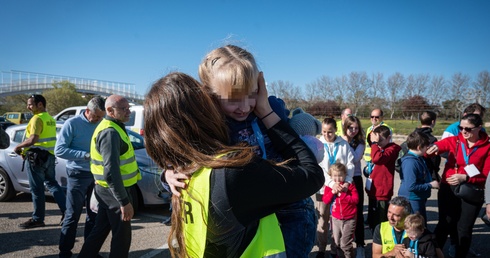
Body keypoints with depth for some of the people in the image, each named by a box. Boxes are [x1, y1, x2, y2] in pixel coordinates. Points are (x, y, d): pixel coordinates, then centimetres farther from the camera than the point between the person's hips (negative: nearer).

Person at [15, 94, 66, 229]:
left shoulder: (37, 118, -15)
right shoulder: (50, 119, 14)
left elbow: (33, 139, -25)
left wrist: (19, 146, -9)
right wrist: (26, 149, 17)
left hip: (37, 157, -9)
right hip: (50, 155, 9)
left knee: (36, 189, 0)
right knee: (52, 184, 16)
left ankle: (38, 219, 9)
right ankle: (66, 211, 13)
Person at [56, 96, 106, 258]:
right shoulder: (72, 124, -9)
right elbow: (59, 150, -14)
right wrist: (86, 155, -21)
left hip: (97, 175, 5)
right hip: (79, 175, -5)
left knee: (94, 214, 12)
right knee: (73, 215, 1)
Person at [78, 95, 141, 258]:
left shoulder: (111, 127, 11)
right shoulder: (111, 132, -22)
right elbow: (111, 172, -28)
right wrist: (124, 201, -26)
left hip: (106, 189, 10)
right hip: (113, 191, -10)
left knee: (101, 229, 20)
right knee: (121, 235, 4)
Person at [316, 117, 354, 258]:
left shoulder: (344, 144, 2)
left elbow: (350, 164, -1)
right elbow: (318, 168, -8)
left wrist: (347, 182, -15)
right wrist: (332, 183, -18)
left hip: (341, 187, 1)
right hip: (324, 187, 0)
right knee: (322, 219, 5)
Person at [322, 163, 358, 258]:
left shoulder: (350, 185, -6)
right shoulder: (329, 186, 0)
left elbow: (355, 200, -15)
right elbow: (325, 200, -5)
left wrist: (342, 194, -21)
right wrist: (332, 192, -19)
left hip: (349, 219, -3)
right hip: (336, 219, 3)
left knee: (345, 244, 0)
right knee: (336, 242, 13)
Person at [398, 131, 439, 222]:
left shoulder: (419, 159, 5)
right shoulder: (410, 162, -25)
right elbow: (411, 186, -29)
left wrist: (432, 181, 5)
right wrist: (430, 185, -19)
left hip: (419, 199, 10)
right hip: (412, 200, -10)